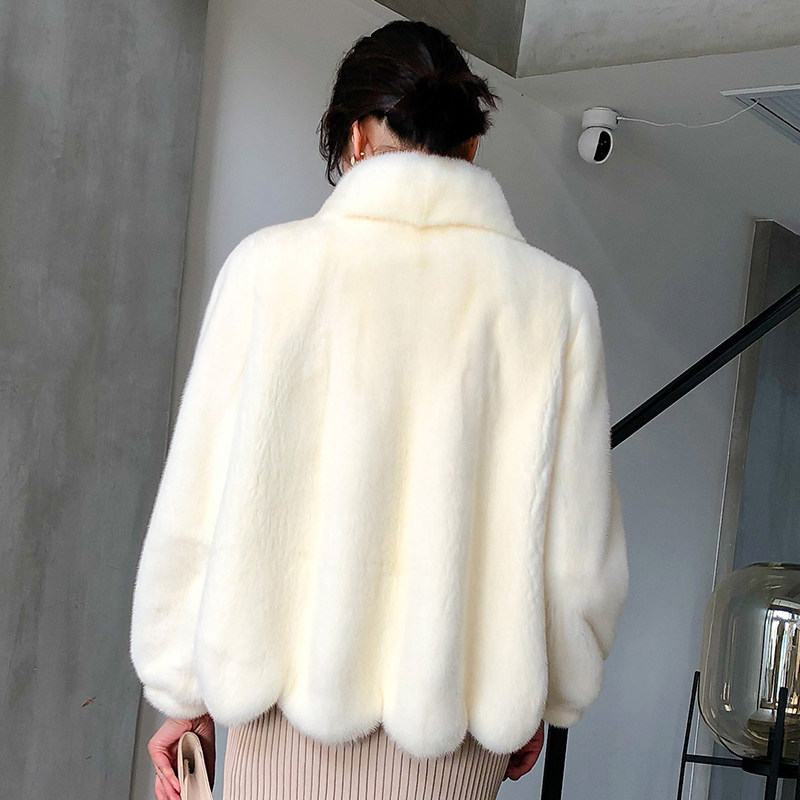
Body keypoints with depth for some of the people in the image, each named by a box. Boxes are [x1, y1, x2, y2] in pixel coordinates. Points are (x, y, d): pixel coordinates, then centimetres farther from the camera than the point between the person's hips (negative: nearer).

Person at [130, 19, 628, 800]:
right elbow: (578, 546, -2)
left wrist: (181, 689, 9)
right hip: (452, 701, 1)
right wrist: (541, 700, 14)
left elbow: (197, 507, -3)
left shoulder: (273, 265, -6)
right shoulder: (552, 296, -4)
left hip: (288, 685, 0)